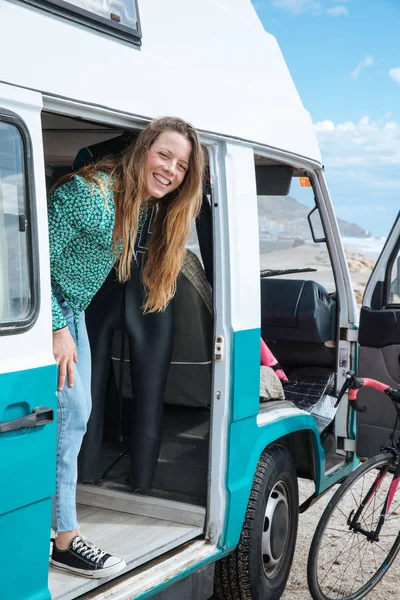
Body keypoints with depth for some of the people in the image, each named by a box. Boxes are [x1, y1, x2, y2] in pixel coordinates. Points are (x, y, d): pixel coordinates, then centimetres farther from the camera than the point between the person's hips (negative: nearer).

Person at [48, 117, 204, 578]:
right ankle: (65, 540, 0)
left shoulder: (146, 208, 1)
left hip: (71, 310, 9)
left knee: (77, 413, 11)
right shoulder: (90, 193, -26)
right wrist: (57, 329, -24)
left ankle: (51, 518, 24)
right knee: (69, 412, -11)